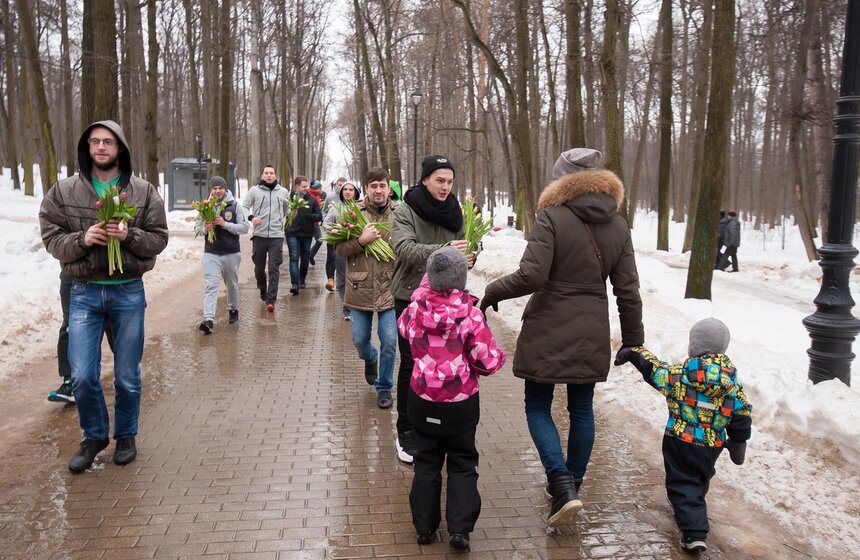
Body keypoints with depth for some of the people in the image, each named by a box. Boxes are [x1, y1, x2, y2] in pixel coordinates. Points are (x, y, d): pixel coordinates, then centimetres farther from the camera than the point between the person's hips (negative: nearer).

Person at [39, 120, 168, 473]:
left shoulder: (143, 192, 0)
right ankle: (94, 436, 25)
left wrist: (129, 235, -19)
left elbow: (159, 238, 0)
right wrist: (83, 239, -19)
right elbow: (51, 238, 0)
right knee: (82, 377, 0)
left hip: (128, 292, 0)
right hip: (84, 292, 1)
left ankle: (126, 436, 30)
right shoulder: (63, 191, 1)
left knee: (127, 377, 9)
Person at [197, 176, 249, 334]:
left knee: (232, 285, 17)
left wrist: (225, 224, -20)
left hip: (231, 253, 0)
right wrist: (205, 228, -16)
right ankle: (208, 320, -19)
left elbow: (244, 228, -7)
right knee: (211, 286, -11)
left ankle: (233, 309, 41)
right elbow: (197, 228, 7)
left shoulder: (235, 206, -2)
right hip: (211, 253, 0)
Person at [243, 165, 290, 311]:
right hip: (259, 235, 0)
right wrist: (251, 217, -16)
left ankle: (271, 300, -8)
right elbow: (244, 207, 1)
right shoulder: (254, 190, 3)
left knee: (274, 269, -8)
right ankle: (263, 291, 36)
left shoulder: (283, 192, 9)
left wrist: (287, 219, 12)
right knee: (259, 268, 11)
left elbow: (287, 209, 25)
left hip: (277, 236, 0)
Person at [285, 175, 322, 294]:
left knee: (305, 258, 13)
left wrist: (307, 215, -13)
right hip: (292, 233, -3)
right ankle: (294, 283, -12)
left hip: (307, 233, 3)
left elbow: (319, 216, 1)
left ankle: (302, 280, 31)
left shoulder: (312, 199, 3)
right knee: (294, 258, -9)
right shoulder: (289, 197, -3)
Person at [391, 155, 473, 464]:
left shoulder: (454, 212, 5)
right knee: (411, 364, 3)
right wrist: (442, 250, -39)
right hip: (411, 296, -4)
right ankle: (406, 432, 16)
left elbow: (460, 248, 12)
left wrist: (466, 259, -11)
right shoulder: (405, 211, -9)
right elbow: (406, 249, -25)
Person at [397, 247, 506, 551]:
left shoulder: (416, 307, -10)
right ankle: (459, 528, 9)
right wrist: (499, 355, 10)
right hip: (461, 402, -2)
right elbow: (488, 361, -14)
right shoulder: (470, 313, -18)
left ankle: (424, 526, 21)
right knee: (462, 463, 14)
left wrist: (429, 281, 18)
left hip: (423, 400, 2)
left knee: (427, 462, 17)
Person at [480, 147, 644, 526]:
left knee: (538, 407, 10)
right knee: (581, 409, 16)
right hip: (592, 336, 5)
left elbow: (530, 276, -21)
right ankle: (571, 485, 29)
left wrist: (492, 292, -3)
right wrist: (633, 341, 13)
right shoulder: (617, 225, 3)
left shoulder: (552, 217, -14)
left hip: (549, 330, -5)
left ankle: (562, 486, -4)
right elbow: (627, 290, 4)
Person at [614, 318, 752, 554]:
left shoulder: (678, 374, -14)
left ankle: (694, 533, -7)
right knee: (700, 482, 25)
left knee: (682, 484, 6)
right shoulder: (733, 384, -4)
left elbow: (652, 368, -3)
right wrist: (738, 444, 16)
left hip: (679, 442, -4)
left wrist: (632, 352, 14)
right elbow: (742, 416, 2)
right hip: (712, 447, 4)